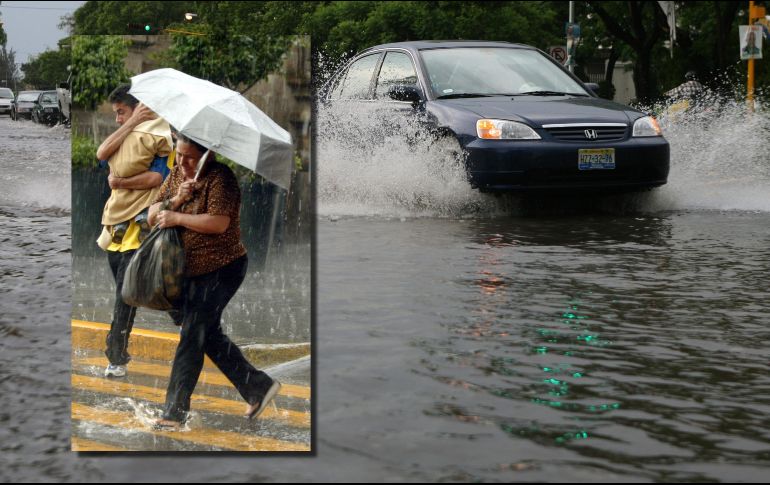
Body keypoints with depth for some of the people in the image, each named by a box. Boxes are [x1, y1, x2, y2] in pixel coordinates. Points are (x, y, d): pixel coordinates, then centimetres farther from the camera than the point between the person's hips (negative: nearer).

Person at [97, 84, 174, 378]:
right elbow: (102, 153, -2)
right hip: (117, 221, 8)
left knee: (125, 290, -10)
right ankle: (119, 351, 20)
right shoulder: (124, 138, 18)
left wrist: (118, 182, -9)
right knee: (122, 290, 12)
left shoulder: (157, 137, -5)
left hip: (140, 222, -7)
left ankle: (116, 357, -9)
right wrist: (131, 124, -4)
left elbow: (156, 177, -17)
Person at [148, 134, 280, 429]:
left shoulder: (220, 178, -16)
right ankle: (258, 387, 24)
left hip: (221, 269, -9)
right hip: (193, 271, 9)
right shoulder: (175, 175, 8)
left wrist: (176, 218, -21)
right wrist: (176, 200, -15)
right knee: (209, 335, 13)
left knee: (192, 336, -6)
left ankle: (175, 413, 1)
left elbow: (219, 222, -27)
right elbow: (153, 215, 4)